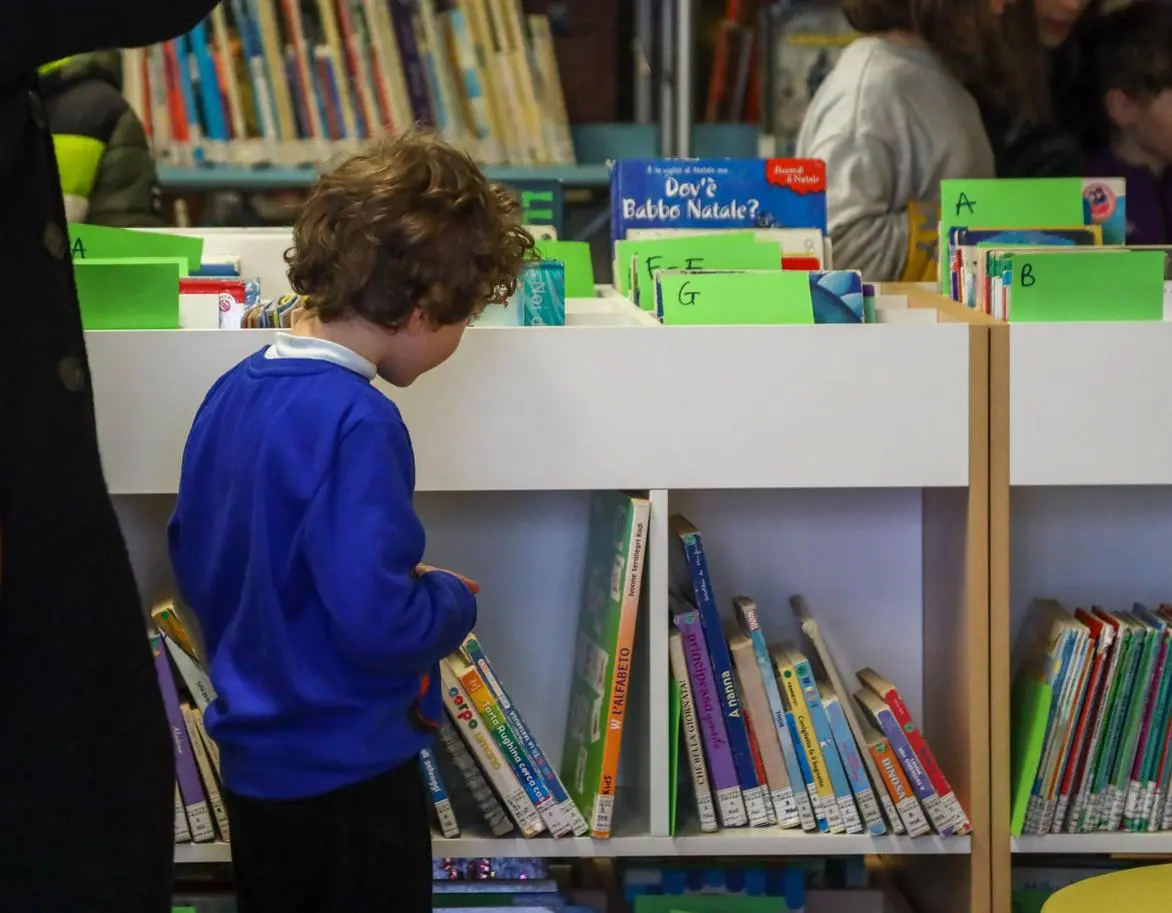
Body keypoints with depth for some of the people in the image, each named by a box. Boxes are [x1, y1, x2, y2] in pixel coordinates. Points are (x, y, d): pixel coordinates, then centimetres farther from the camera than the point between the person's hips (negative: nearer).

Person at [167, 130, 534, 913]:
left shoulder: (233, 393, 2)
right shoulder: (355, 422, -24)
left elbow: (195, 560, 12)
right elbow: (379, 621, -27)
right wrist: (456, 603, -9)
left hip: (252, 761, 8)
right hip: (347, 776, -8)